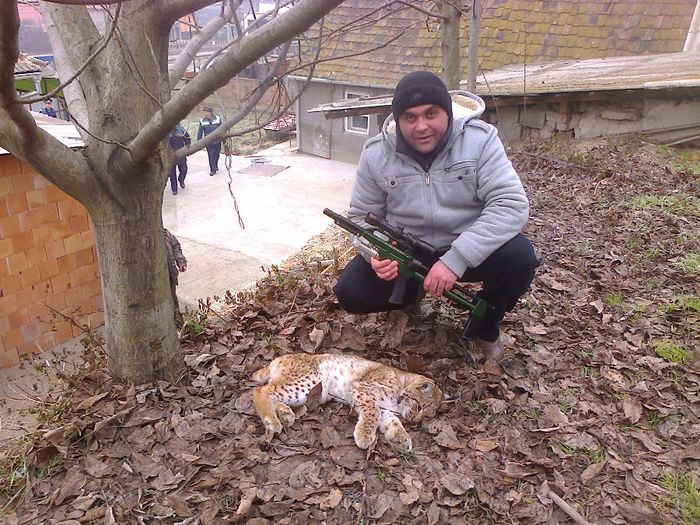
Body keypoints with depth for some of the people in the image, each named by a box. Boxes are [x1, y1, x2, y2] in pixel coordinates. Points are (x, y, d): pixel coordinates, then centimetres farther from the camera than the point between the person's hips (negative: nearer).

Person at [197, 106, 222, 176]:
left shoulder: (218, 119, -7)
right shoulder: (202, 121, -6)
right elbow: (200, 132, 1)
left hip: (217, 141, 0)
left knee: (216, 154, 14)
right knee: (211, 156, 0)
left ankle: (216, 166, 37)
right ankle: (213, 170, 10)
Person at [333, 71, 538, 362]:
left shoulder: (479, 140, -15)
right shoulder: (376, 153, -8)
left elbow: (511, 204, -24)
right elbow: (362, 215, 0)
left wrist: (456, 260, -35)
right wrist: (377, 252, -24)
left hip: (467, 248, -1)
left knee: (519, 256, -30)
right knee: (350, 292, -17)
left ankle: (485, 329, 2)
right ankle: (412, 292, 18)